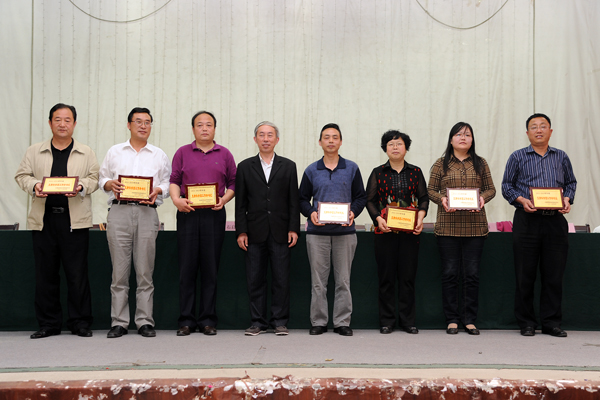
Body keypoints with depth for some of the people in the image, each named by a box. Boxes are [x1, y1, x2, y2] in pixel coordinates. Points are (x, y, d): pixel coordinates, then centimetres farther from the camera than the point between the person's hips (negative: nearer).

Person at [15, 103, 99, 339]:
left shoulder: (86, 153, 11)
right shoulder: (34, 152, 14)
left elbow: (94, 178, 5)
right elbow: (22, 175, 10)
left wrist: (81, 187, -16)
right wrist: (34, 186, -11)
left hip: (74, 220, -2)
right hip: (43, 219, 2)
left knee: (77, 273, -1)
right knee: (45, 273, 5)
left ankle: (80, 322, 10)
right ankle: (48, 323, 15)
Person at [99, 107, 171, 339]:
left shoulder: (159, 155, 16)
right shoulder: (114, 152, 17)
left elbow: (168, 183, 13)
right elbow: (102, 179, 16)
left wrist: (157, 191, -8)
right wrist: (110, 184, -5)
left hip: (147, 212, 0)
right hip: (119, 211, 0)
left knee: (145, 271, -1)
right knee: (119, 271, -1)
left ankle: (145, 322, 6)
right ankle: (119, 322, 6)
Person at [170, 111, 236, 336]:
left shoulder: (224, 154, 11)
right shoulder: (182, 153, 12)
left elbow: (233, 183, 10)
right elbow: (174, 181, 7)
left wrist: (224, 199, -8)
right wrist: (176, 199, -11)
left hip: (214, 214, 0)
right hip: (188, 213, 0)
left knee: (210, 268, 2)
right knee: (187, 268, -1)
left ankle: (208, 320, 9)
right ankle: (186, 320, 6)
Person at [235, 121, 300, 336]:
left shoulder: (288, 166, 9)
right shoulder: (245, 167, 9)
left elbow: (293, 201, 6)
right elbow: (240, 203, 6)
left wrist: (293, 229, -3)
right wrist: (241, 231, -2)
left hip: (280, 232, 0)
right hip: (255, 233, 1)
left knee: (281, 279, 1)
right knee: (255, 280, 3)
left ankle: (280, 322, 11)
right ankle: (258, 322, 12)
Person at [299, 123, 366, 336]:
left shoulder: (351, 168, 7)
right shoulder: (311, 170, 8)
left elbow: (361, 196, 9)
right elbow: (302, 199, 11)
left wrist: (353, 212, -9)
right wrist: (310, 213, -8)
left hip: (345, 231, 0)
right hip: (317, 232, 0)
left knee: (343, 280, 4)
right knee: (318, 280, 4)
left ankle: (342, 322, 13)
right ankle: (318, 322, 13)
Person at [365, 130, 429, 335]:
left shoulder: (415, 172, 10)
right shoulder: (378, 173, 7)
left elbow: (424, 198, 10)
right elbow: (370, 200, 5)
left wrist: (421, 217, -7)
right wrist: (378, 218, -11)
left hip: (410, 231, 1)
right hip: (385, 230, -1)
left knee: (408, 276, 3)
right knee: (386, 277, 2)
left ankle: (407, 320, 12)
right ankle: (386, 321, 11)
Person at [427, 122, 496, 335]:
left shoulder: (480, 163, 11)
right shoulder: (441, 164, 7)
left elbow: (491, 189, 11)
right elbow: (431, 190, 6)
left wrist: (483, 198, -10)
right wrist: (442, 199, -13)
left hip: (475, 226, 1)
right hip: (448, 226, -1)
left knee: (472, 273, 2)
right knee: (450, 273, 2)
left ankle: (470, 319, 12)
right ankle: (452, 319, 11)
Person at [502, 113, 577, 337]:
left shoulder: (561, 157, 14)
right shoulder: (517, 157, 7)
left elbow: (571, 182, 18)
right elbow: (506, 186, 6)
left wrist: (568, 199, -2)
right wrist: (521, 200, -12)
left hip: (555, 220, 2)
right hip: (527, 219, -2)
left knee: (554, 274, 3)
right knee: (525, 275, 1)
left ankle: (551, 322, 13)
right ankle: (526, 323, 11)